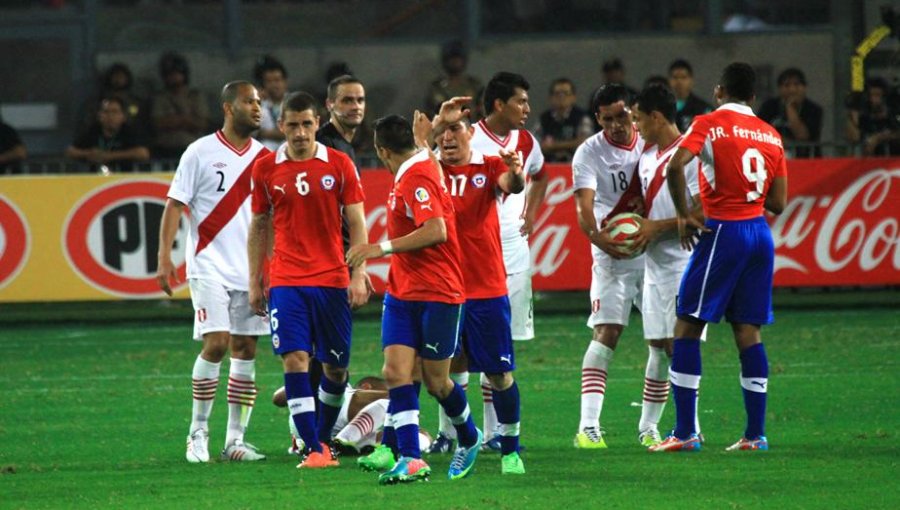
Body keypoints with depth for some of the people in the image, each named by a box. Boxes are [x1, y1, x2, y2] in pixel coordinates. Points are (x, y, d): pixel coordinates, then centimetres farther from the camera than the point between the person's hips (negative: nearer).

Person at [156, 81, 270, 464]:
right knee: (216, 344, -14)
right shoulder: (201, 152, -3)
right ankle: (198, 432, -1)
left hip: (251, 269, 5)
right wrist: (164, 258, -12)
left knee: (246, 350, 2)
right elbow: (175, 206, -3)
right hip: (209, 266, -5)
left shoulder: (264, 157, 9)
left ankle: (235, 440, 6)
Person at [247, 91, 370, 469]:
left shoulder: (339, 165, 0)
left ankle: (323, 438, 27)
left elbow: (356, 222, 2)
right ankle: (314, 450, -14)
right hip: (286, 281, 0)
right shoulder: (265, 168, 3)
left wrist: (359, 275, -6)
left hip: (332, 281, 0)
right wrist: (254, 281, 10)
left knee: (335, 366, 6)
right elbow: (259, 226, 12)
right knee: (295, 360, -13)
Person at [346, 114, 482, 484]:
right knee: (396, 371, -7)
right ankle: (410, 459, -12)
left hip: (437, 294, -8)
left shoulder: (417, 179, -18)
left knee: (435, 381, 3)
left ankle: (469, 438, 30)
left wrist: (383, 248, -25)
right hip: (402, 293, 8)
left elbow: (436, 231, -28)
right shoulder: (407, 177, 10)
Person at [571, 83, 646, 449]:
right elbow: (584, 206, -18)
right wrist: (598, 237, -36)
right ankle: (588, 425, -22)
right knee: (606, 332, -16)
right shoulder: (589, 153, -7)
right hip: (612, 254, -4)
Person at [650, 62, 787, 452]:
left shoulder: (709, 124, -5)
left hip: (723, 231, -6)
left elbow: (674, 167, -21)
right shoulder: (771, 135, 11)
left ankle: (685, 433, -5)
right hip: (760, 233, 6)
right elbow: (778, 203, 10)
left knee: (687, 326, 0)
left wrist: (684, 216, -9)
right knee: (747, 331, 9)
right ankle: (755, 434, 6)